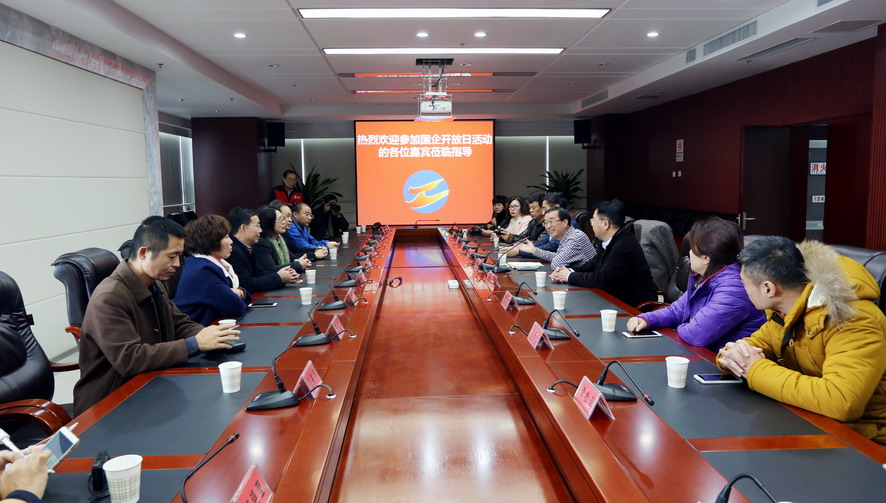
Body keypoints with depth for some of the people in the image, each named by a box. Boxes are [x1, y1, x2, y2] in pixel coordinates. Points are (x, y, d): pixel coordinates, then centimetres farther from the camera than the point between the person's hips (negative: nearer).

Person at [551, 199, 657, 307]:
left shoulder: (626, 246, -23)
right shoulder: (611, 242, 5)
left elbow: (602, 279, -23)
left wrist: (570, 276, -12)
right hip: (617, 299, 8)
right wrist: (570, 271, -3)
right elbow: (592, 265, 15)